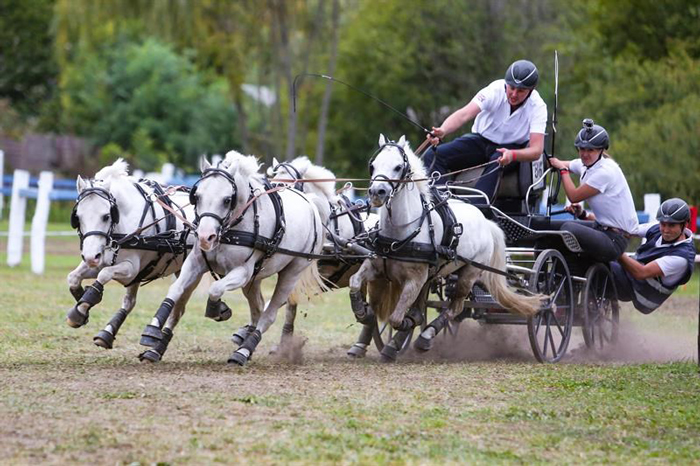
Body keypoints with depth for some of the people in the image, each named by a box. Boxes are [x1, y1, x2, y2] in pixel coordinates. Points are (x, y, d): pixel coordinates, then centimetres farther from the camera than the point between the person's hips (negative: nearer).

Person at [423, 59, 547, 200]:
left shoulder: (538, 107, -20)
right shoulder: (495, 90, -21)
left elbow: (536, 150, -27)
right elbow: (465, 114, -33)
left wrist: (512, 155, -49)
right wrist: (442, 131, -53)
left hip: (513, 147, -2)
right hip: (481, 140, 2)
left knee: (497, 162, -40)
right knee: (432, 156, -19)